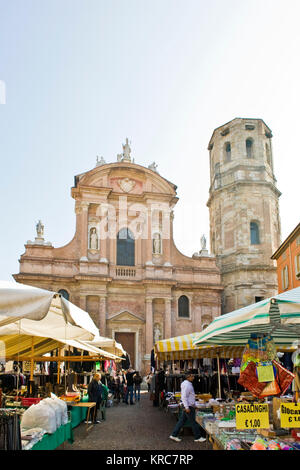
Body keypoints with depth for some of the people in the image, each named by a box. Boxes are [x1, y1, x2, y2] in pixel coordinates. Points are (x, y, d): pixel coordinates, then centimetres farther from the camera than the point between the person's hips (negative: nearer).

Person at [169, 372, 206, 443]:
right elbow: (184, 397, -23)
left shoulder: (189, 384, 14)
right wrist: (187, 407, -25)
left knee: (182, 420, 11)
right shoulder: (186, 385, -18)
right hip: (188, 406, -10)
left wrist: (194, 405, 24)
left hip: (189, 406, 10)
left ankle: (174, 435, 15)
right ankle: (198, 437, 11)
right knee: (193, 422, 1)